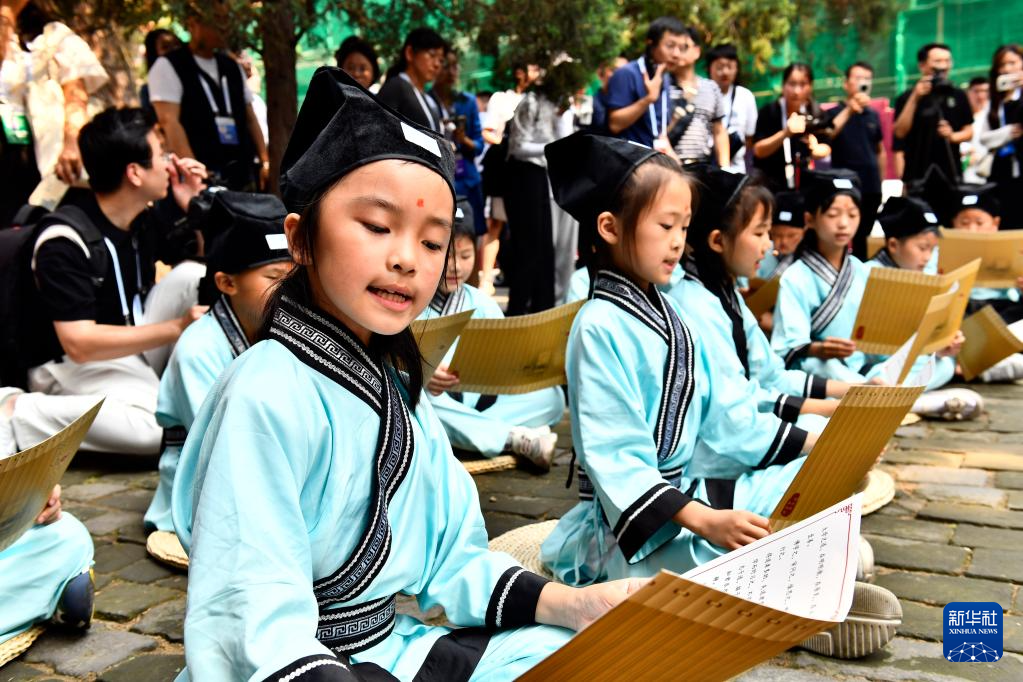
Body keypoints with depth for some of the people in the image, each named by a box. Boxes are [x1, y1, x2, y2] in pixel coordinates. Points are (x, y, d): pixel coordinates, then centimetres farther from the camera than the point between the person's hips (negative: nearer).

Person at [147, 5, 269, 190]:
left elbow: (250, 118, 19)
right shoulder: (168, 67, -2)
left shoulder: (232, 66, 18)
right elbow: (169, 121, -13)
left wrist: (265, 161, 7)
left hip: (242, 172, 7)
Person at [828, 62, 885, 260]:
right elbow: (827, 134, -24)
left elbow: (880, 149, 19)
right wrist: (850, 109, -27)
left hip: (871, 186, 4)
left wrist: (882, 182, 17)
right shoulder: (835, 112, -2)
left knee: (862, 238, 12)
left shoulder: (873, 115, 10)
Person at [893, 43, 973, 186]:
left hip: (951, 173, 3)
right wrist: (914, 98, -15)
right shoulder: (907, 97, 2)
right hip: (917, 174, -3)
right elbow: (900, 132, -11)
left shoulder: (958, 96, 12)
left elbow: (969, 131, 16)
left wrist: (953, 136, -5)